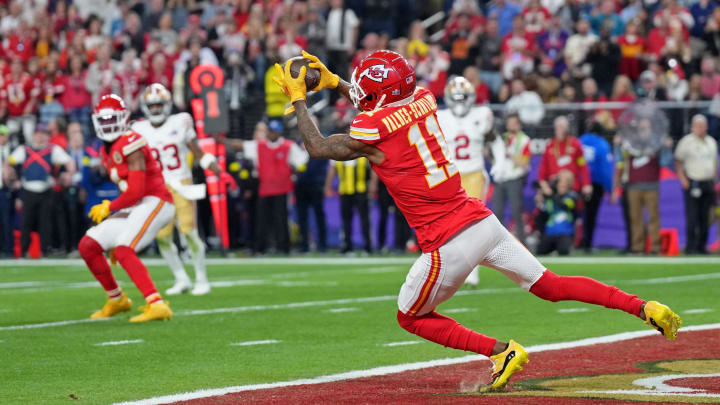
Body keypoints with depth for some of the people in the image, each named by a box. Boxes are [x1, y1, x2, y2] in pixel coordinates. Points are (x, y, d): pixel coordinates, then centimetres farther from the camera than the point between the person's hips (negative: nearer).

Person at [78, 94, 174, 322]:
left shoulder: (131, 144, -15)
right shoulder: (107, 151, 15)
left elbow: (136, 190, -20)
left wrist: (110, 208, -7)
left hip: (154, 202, -10)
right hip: (133, 208, 10)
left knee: (123, 250, -28)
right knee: (87, 246, 6)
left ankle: (157, 305, -34)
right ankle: (116, 300, 21)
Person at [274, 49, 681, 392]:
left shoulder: (372, 133, -13)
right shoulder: (423, 101, 7)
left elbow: (318, 146, 5)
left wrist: (298, 98, 15)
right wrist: (333, 82, 31)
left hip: (448, 245, -7)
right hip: (482, 219, 7)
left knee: (411, 317, 13)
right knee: (549, 284, 15)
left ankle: (501, 351, 0)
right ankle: (642, 306, 4)